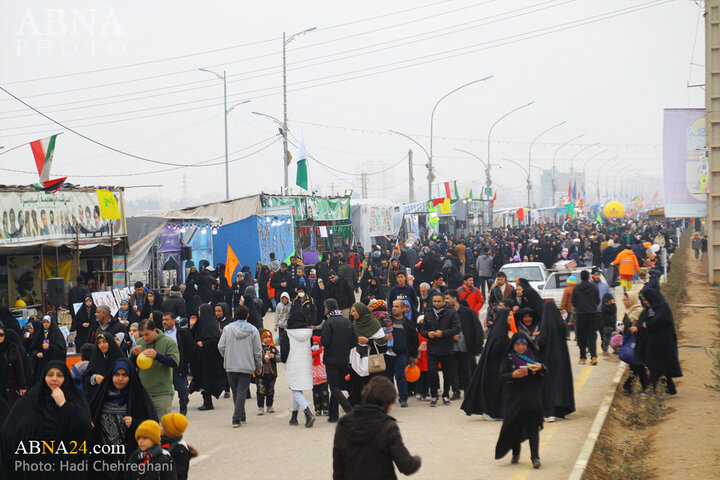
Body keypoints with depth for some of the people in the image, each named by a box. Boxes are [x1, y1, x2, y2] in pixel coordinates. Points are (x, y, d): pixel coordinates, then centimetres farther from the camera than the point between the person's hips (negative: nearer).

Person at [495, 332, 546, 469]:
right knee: (515, 426, 5)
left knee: (533, 427, -5)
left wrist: (540, 368, -12)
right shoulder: (509, 359, 2)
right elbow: (502, 376, -5)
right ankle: (516, 454, 24)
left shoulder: (532, 356, 9)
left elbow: (545, 372, 10)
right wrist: (513, 375, -23)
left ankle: (535, 456, -8)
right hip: (515, 398, -1)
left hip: (532, 398, 1)